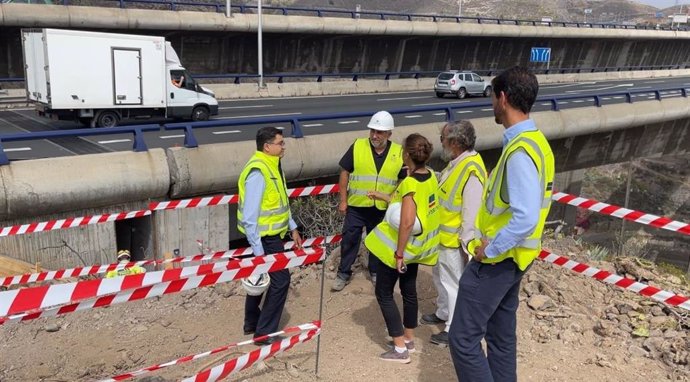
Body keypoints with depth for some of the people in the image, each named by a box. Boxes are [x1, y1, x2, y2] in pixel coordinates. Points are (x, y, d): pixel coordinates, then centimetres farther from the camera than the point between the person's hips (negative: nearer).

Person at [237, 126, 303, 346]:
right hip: (264, 237, -10)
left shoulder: (273, 166, 7)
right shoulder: (257, 172, -24)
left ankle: (252, 323, 35)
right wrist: (258, 250, -25)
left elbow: (281, 202, 18)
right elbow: (250, 216, -26)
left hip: (270, 234, 10)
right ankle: (264, 333, 5)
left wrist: (293, 228, 18)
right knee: (280, 279, -6)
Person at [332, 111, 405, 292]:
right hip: (356, 206, -1)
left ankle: (375, 271, 37)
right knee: (349, 240, 8)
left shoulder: (399, 153, -7)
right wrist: (343, 200, -4)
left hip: (382, 208, 1)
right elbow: (345, 173, -3)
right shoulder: (357, 146, -10)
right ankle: (343, 273, 25)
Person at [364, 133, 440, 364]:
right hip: (418, 245, 9)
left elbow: (407, 222, -31)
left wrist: (399, 253, -23)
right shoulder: (431, 177, -1)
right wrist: (386, 197, 17)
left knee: (384, 294, 5)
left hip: (400, 245, -8)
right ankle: (409, 339, 34)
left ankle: (400, 349, 7)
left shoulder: (410, 183, -27)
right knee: (409, 291, 21)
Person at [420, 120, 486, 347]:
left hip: (454, 241, -10)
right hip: (443, 237, 10)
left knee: (454, 283, 3)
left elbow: (472, 212, -25)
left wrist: (467, 244, -21)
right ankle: (443, 313, 43)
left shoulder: (471, 171, -25)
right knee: (441, 277, 24)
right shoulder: (456, 163, 5)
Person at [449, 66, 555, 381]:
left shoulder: (520, 151, -23)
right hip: (510, 257, 10)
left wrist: (490, 249, -19)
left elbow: (526, 218, -31)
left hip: (497, 258, -10)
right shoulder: (534, 141, 8)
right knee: (501, 334, 19)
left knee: (463, 337, -3)